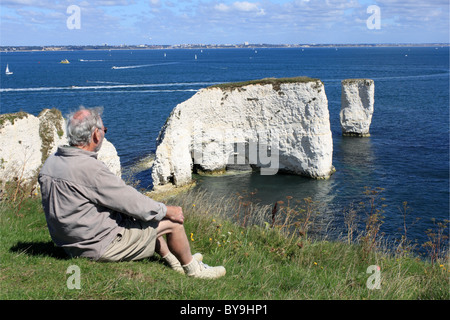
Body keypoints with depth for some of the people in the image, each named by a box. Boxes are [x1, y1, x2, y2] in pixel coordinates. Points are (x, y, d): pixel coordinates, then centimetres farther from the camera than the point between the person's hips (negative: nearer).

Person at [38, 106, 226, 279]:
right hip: (101, 246, -9)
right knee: (172, 221, 1)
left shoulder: (51, 162, 1)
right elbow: (130, 201, -20)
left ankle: (174, 260, 39)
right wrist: (167, 210, -4)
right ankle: (192, 268, 24)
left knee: (144, 216, 27)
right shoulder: (89, 168, -28)